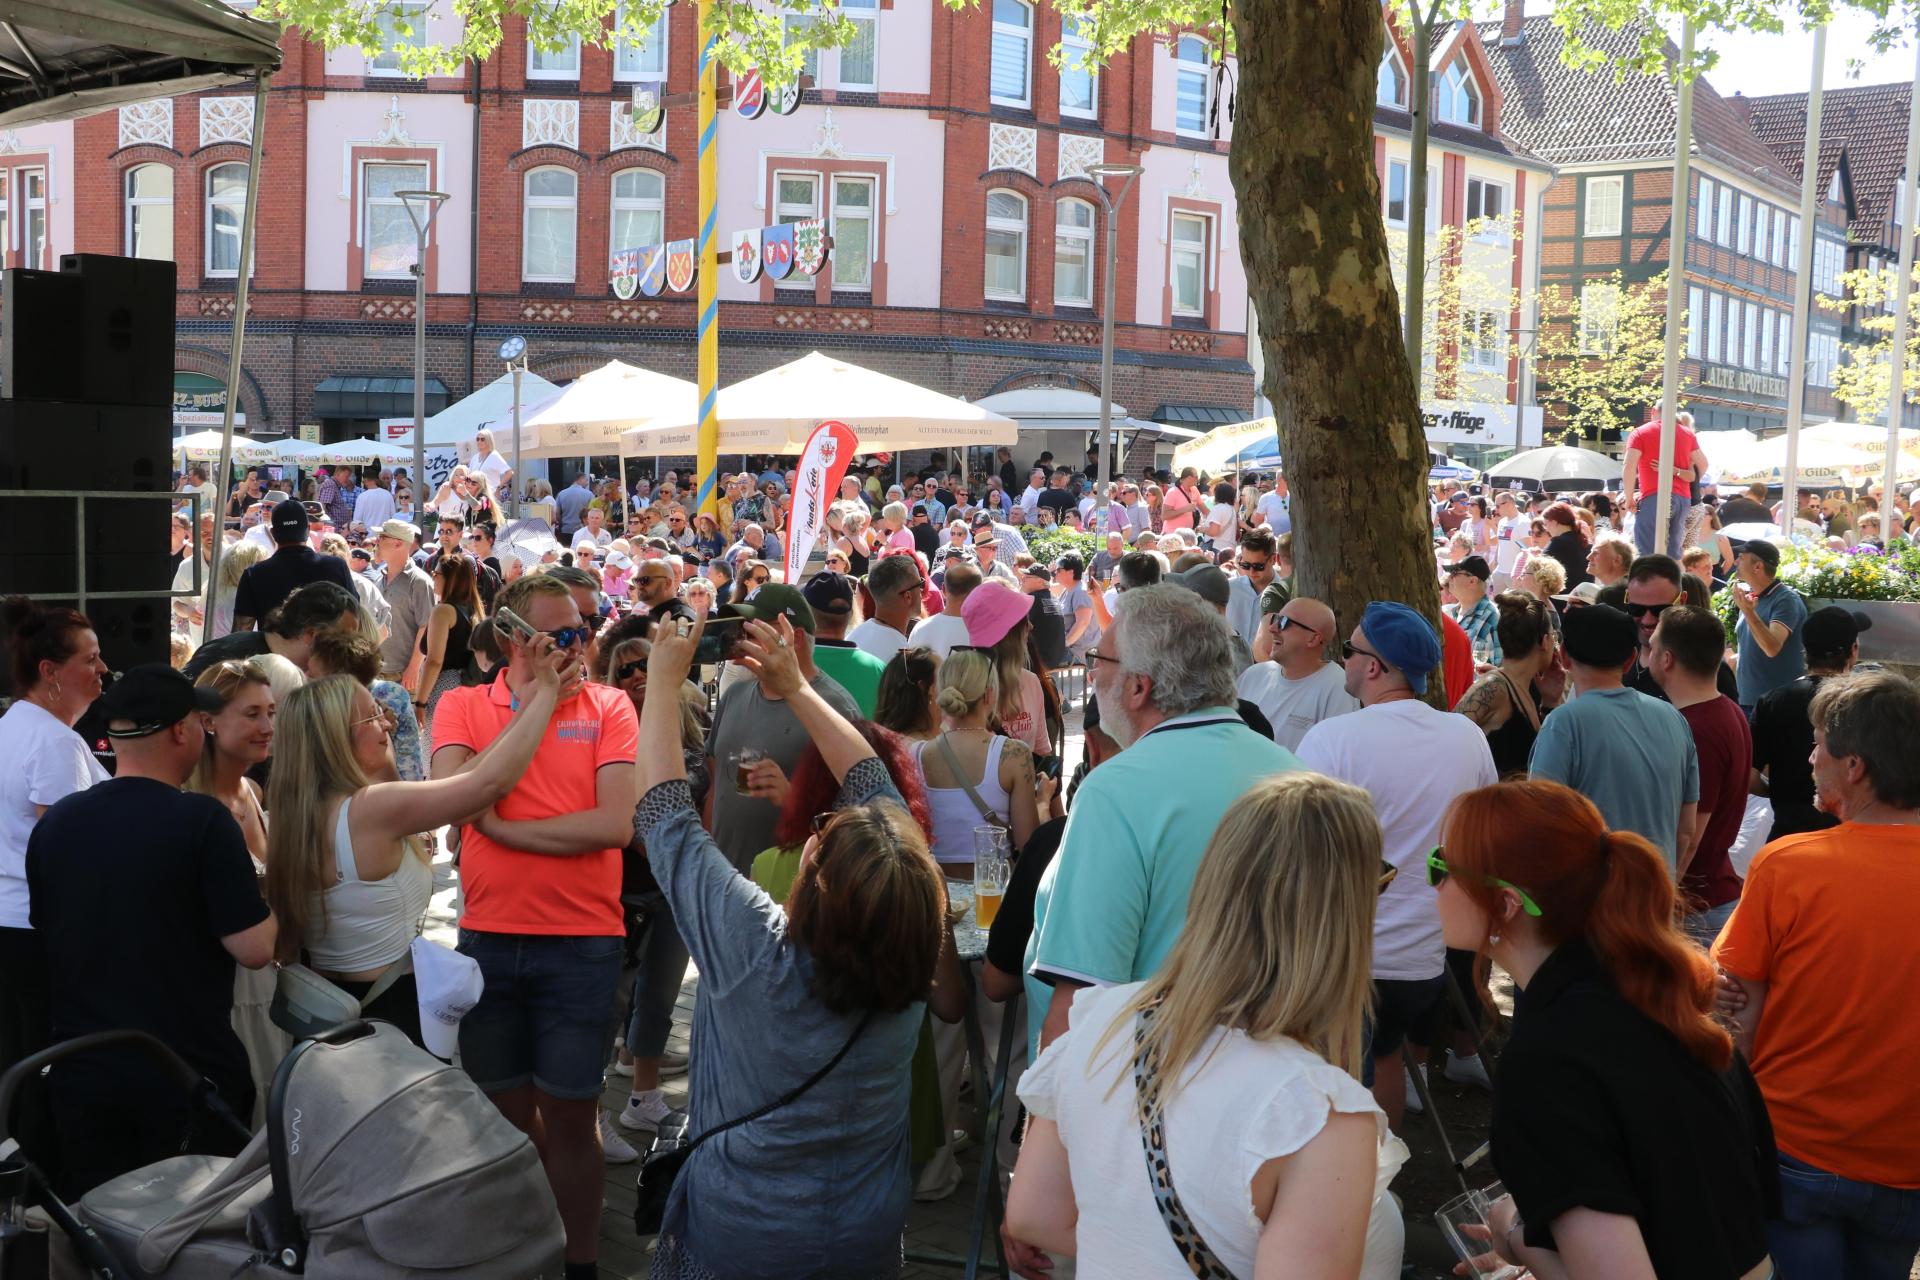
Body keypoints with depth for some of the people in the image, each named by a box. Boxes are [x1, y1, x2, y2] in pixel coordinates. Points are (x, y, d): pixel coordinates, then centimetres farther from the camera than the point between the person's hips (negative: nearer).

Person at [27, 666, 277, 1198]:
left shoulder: (53, 823, 2)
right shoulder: (201, 819, -17)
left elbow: (47, 936, 15)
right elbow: (255, 949, -18)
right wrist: (256, 858, -2)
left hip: (80, 1071, 5)